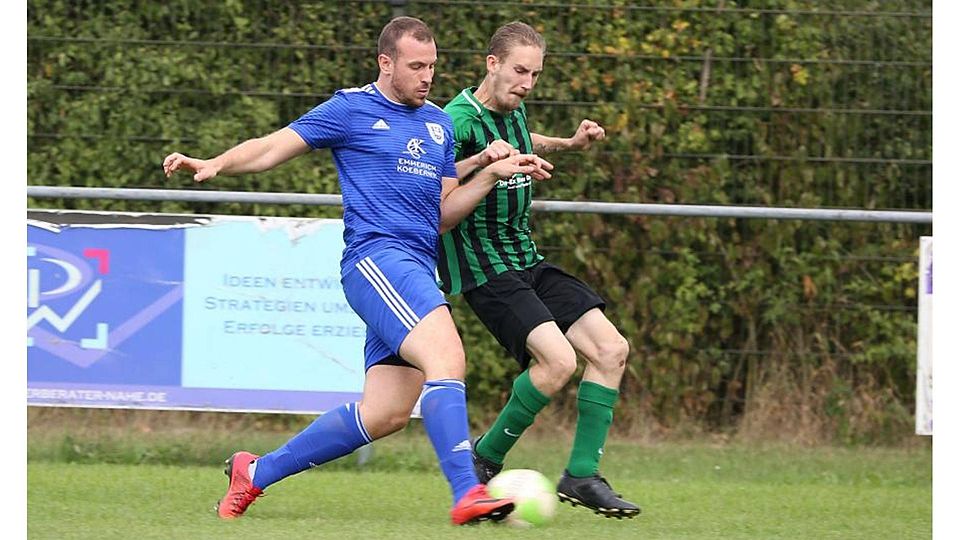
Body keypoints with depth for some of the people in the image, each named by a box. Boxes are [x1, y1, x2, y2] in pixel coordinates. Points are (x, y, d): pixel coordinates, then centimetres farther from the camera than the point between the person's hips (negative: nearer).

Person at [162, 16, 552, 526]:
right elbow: (273, 148, 3)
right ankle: (468, 493, -36)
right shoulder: (351, 110, 2)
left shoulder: (439, 124, 21)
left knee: (384, 414, 5)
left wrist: (492, 174, 9)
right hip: (376, 257, -8)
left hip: (418, 270, 8)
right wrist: (213, 164, -13)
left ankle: (255, 472, 18)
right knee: (446, 357, -28)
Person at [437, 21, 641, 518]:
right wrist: (480, 164, -38)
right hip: (484, 268, -9)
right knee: (558, 358, -24)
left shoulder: (514, 111, 10)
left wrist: (569, 144, 24)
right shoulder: (461, 118, -17)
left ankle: (582, 475, 3)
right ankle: (483, 461, -6)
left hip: (528, 261, 9)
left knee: (611, 349, -2)